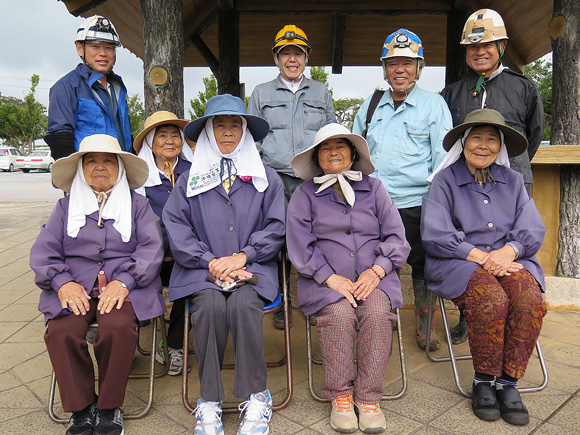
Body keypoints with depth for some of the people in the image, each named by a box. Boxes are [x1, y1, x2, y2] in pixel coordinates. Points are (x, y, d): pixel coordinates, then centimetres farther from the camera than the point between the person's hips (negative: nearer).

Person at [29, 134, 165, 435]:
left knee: (118, 328, -32)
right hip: (75, 288, 2)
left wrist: (124, 281, -15)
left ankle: (109, 408, -9)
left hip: (125, 287, -2)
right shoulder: (66, 207, 19)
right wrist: (62, 282, -11)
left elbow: (151, 249, 1)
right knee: (61, 331, -27)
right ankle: (81, 409, -7)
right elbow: (43, 252, 10)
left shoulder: (137, 205, 14)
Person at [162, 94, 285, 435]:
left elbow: (275, 227, 6)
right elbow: (177, 228, 4)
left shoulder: (266, 178, 14)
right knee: (210, 305, -30)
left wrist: (241, 257, -9)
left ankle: (257, 398, -17)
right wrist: (210, 261, -10)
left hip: (252, 267, 0)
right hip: (202, 268, 1)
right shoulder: (190, 179, 15)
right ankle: (209, 401, -16)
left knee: (243, 304, -31)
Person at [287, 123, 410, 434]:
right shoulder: (305, 194, 11)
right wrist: (331, 278, -14)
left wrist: (376, 270, -9)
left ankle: (368, 398, -16)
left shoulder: (374, 188, 17)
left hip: (373, 276, 2)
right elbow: (300, 245, 0)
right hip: (324, 279, -1)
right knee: (339, 312, -30)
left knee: (377, 311, -28)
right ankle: (340, 396, -13)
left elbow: (396, 237, 10)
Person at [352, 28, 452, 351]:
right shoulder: (370, 106, 14)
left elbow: (443, 158, 0)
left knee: (422, 266, 9)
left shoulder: (434, 104, 4)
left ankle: (425, 325, 29)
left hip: (417, 205, -3)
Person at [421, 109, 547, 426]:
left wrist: (507, 251, -14)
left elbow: (533, 230, 7)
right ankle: (483, 381, -10)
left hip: (509, 260, 4)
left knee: (530, 300, -27)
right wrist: (480, 256, -15)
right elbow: (435, 236, -7)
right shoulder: (445, 180, 3)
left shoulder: (512, 180, 16)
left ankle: (508, 382, -11)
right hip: (458, 263, -3)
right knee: (491, 300, -32)